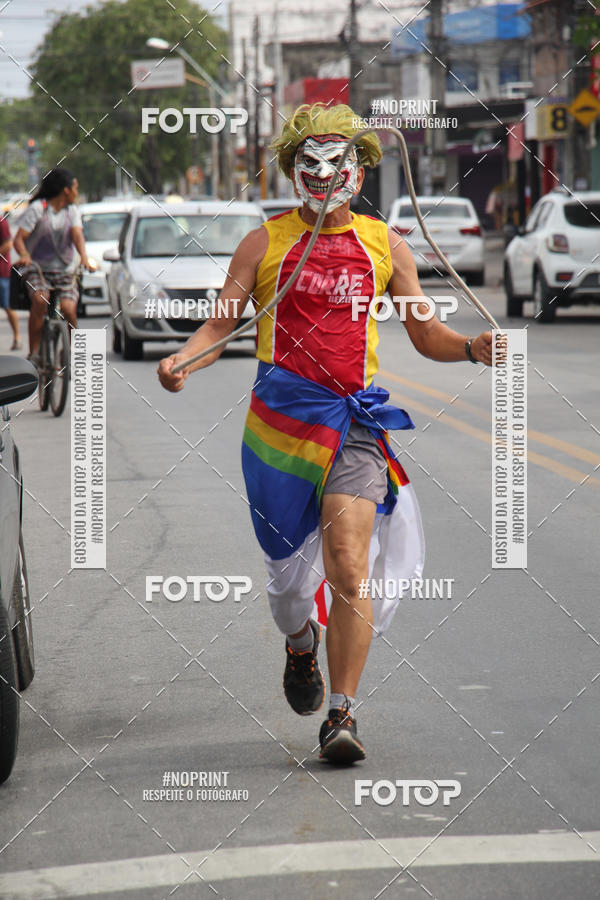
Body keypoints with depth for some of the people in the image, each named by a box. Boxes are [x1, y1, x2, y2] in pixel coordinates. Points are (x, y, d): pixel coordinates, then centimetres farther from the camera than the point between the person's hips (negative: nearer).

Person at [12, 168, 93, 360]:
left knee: (68, 308, -20)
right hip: (37, 268, -3)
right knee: (40, 300, -31)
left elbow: (77, 236, -8)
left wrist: (84, 257, -28)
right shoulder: (37, 209, -5)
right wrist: (24, 255, -33)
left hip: (65, 270, 3)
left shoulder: (72, 211, 8)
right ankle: (33, 352, -23)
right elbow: (19, 238, -11)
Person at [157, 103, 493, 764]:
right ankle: (300, 646, 42)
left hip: (355, 419, 0)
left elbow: (425, 335, 15)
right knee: (287, 565, 8)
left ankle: (342, 713, -10)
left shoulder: (383, 244, 11)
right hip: (280, 417, 0)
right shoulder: (264, 243, 8)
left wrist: (472, 349, -6)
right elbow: (222, 324, 6)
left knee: (349, 569, -15)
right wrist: (181, 359, -14)